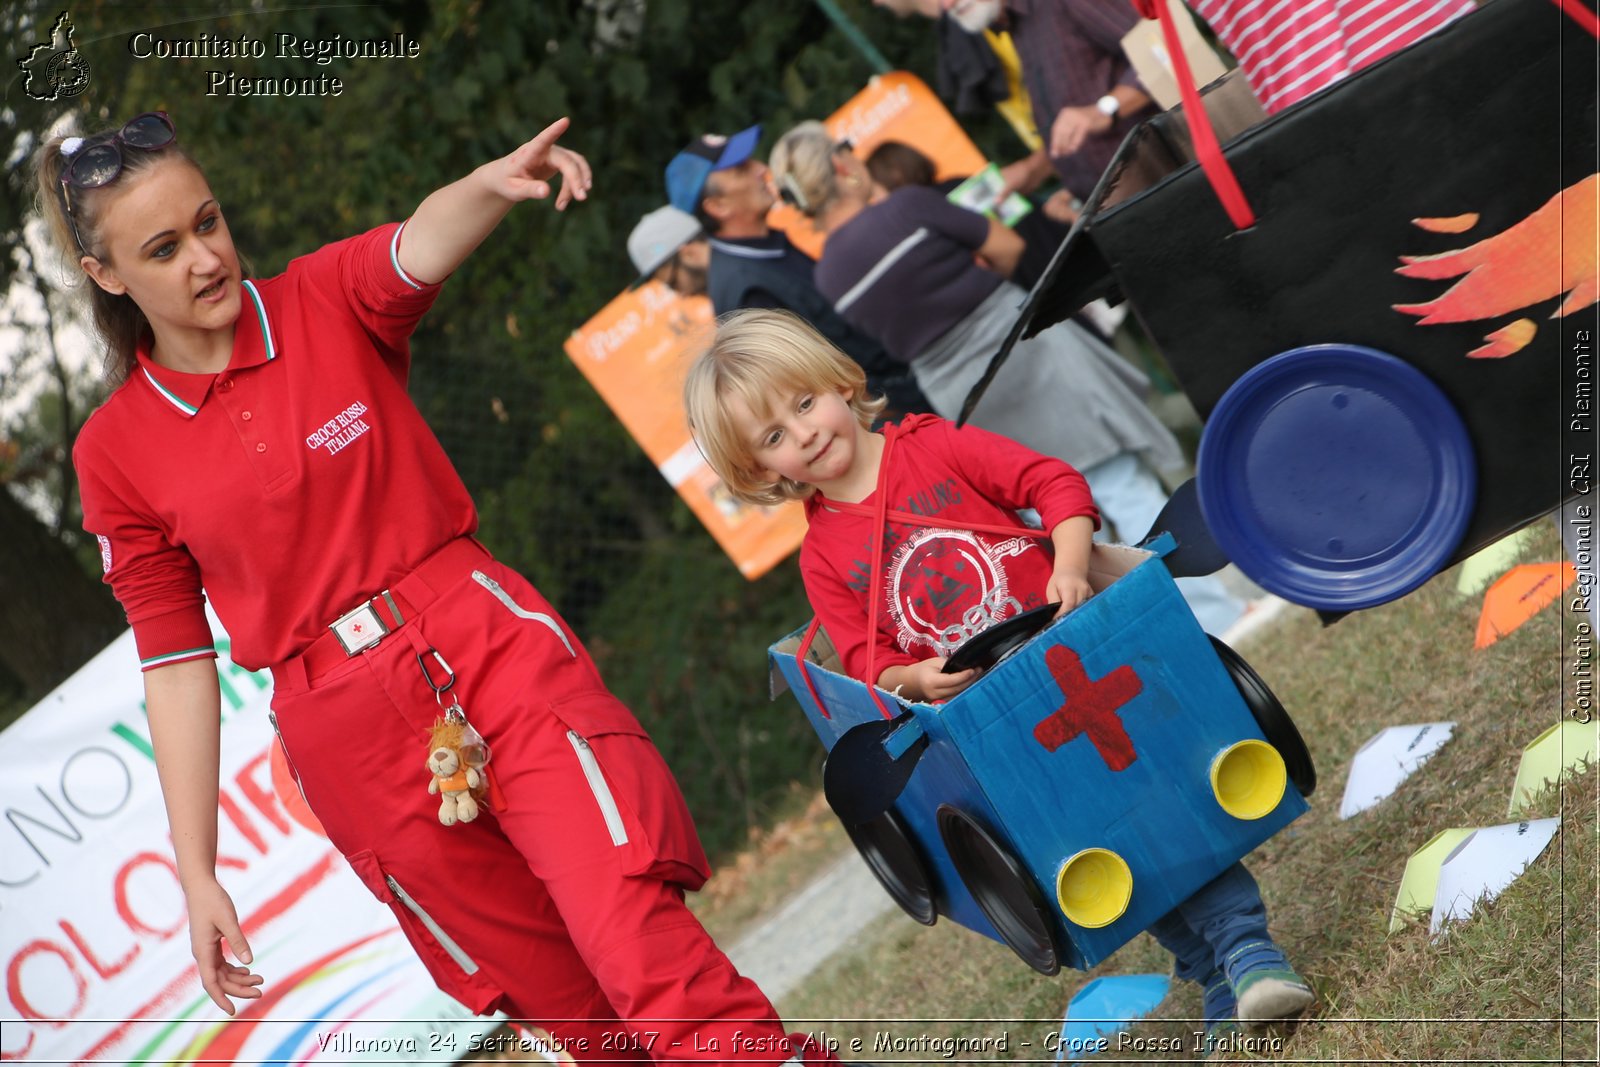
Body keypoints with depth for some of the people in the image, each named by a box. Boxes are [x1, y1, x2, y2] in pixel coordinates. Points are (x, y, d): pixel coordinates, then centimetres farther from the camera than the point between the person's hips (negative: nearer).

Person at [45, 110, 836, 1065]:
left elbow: (415, 250, -24)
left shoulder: (328, 302, 0)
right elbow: (176, 662, 5)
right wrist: (196, 871, 3)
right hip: (352, 738, 1)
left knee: (645, 949, -21)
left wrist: (494, 185, -47)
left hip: (494, 651, -1)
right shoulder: (116, 452, 2)